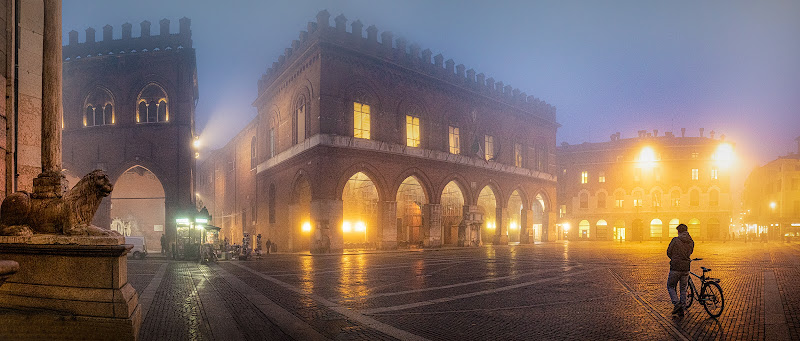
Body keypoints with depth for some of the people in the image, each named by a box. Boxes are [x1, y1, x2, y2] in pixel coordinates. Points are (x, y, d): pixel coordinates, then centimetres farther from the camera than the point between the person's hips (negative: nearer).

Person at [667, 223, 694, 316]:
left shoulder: (675, 240, -12)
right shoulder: (691, 242, 2)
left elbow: (669, 252, -6)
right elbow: (690, 252, 14)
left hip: (675, 267, -4)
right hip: (686, 267, 5)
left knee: (670, 286, 10)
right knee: (683, 288, 14)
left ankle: (676, 304, -5)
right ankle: (682, 307, 15)